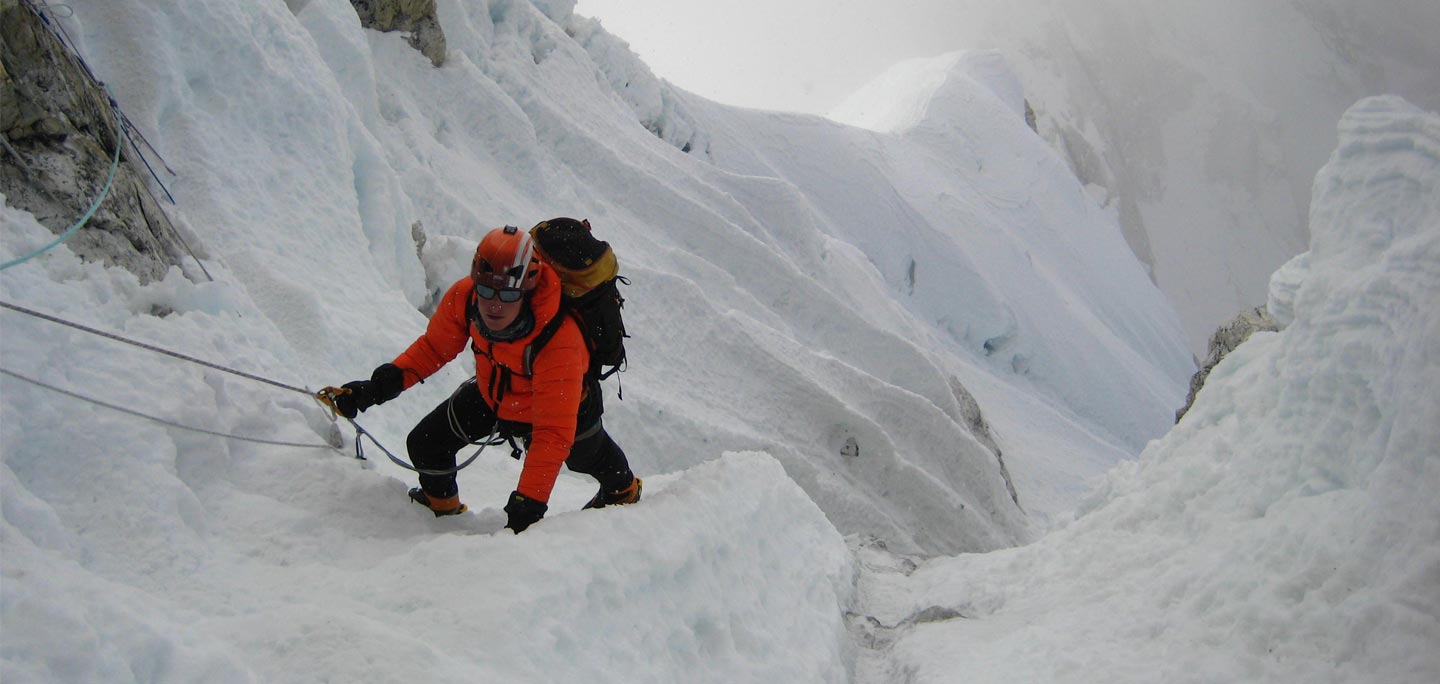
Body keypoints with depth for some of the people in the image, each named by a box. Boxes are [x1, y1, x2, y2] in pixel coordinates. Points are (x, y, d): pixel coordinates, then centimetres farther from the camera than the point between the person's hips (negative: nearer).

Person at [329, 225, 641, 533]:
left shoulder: (559, 342, -47)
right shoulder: (463, 297, -32)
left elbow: (553, 435, -44)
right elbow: (434, 347, -11)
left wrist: (528, 502, -48)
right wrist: (382, 384, -23)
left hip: (558, 403, -4)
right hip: (491, 391, 4)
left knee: (588, 456, 24)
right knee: (425, 444, 3)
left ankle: (623, 490, 62)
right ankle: (441, 504, 38)